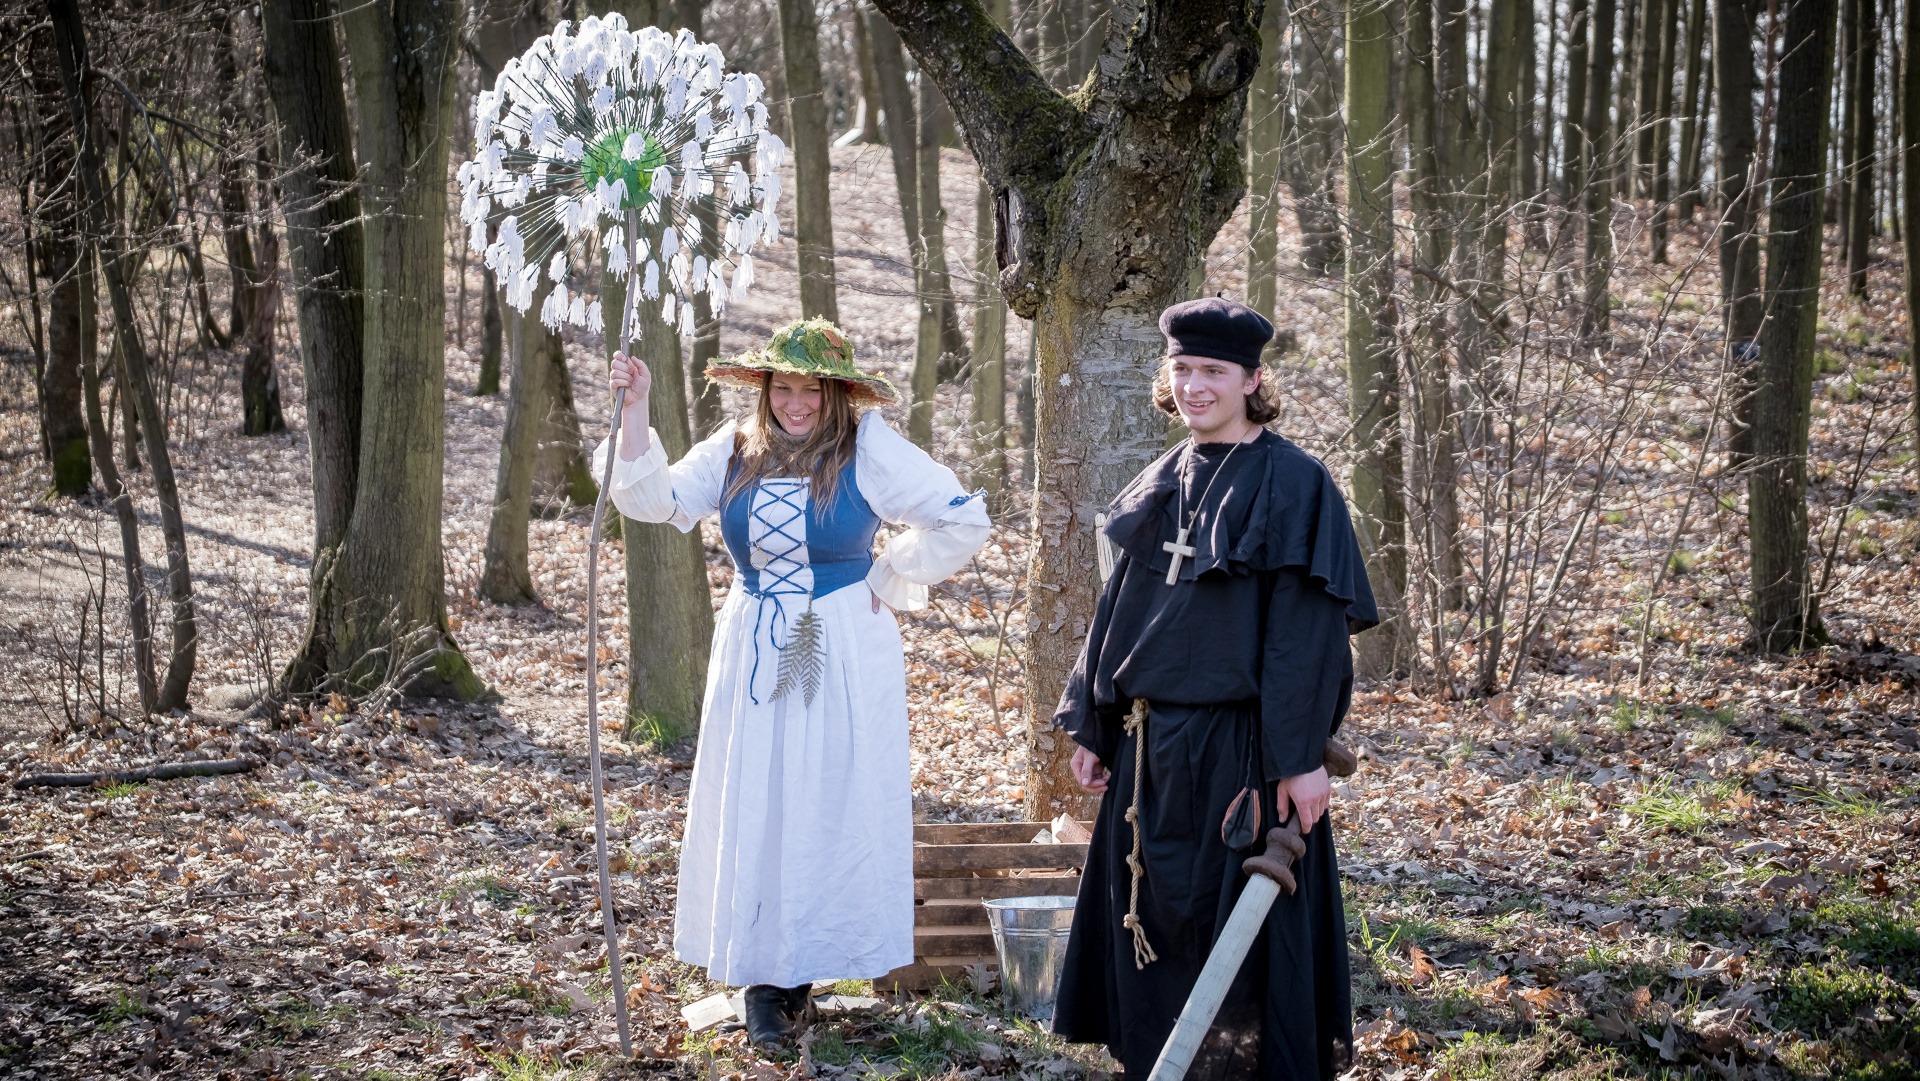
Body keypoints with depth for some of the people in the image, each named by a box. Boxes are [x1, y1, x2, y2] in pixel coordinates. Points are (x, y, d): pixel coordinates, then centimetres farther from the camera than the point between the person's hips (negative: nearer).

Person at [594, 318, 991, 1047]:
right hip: (752, 655, 3)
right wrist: (634, 412, -15)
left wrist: (885, 583, -3)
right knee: (752, 809, 3)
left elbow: (963, 521, -6)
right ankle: (765, 976, 11)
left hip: (843, 657, -3)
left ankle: (804, 966, 12)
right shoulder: (735, 451, 3)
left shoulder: (869, 451, -8)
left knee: (831, 808, 2)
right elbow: (655, 500, -6)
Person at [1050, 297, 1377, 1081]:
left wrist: (1301, 756, -18)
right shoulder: (1160, 485, 11)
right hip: (1150, 747, 7)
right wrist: (1092, 725, 13)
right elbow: (1120, 612, 16)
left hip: (1235, 745, -7)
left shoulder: (1290, 485, -9)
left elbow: (1307, 628, -14)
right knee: (1153, 922, 12)